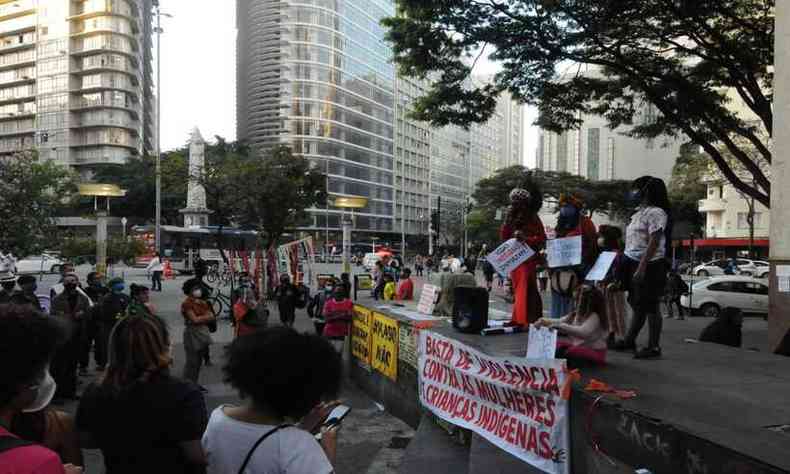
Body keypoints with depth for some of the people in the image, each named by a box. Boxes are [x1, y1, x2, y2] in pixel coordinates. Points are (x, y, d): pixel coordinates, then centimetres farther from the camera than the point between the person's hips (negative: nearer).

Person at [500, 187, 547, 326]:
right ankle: (517, 319, 16)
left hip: (528, 259, -6)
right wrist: (508, 220, 0)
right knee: (517, 290, 10)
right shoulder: (513, 219, 14)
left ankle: (530, 321, -7)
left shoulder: (533, 218, -4)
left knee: (527, 291, -9)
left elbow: (542, 239, -8)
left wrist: (526, 239, -22)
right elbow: (504, 237, 9)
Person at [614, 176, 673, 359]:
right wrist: (626, 265, 16)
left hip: (649, 266, -9)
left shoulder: (655, 212, -11)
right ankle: (629, 341, 24)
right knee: (638, 305, 16)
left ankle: (653, 346, 4)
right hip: (633, 263, 9)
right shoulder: (639, 213, 16)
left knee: (650, 306, -3)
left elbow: (654, 243, -19)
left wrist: (641, 268, -23)